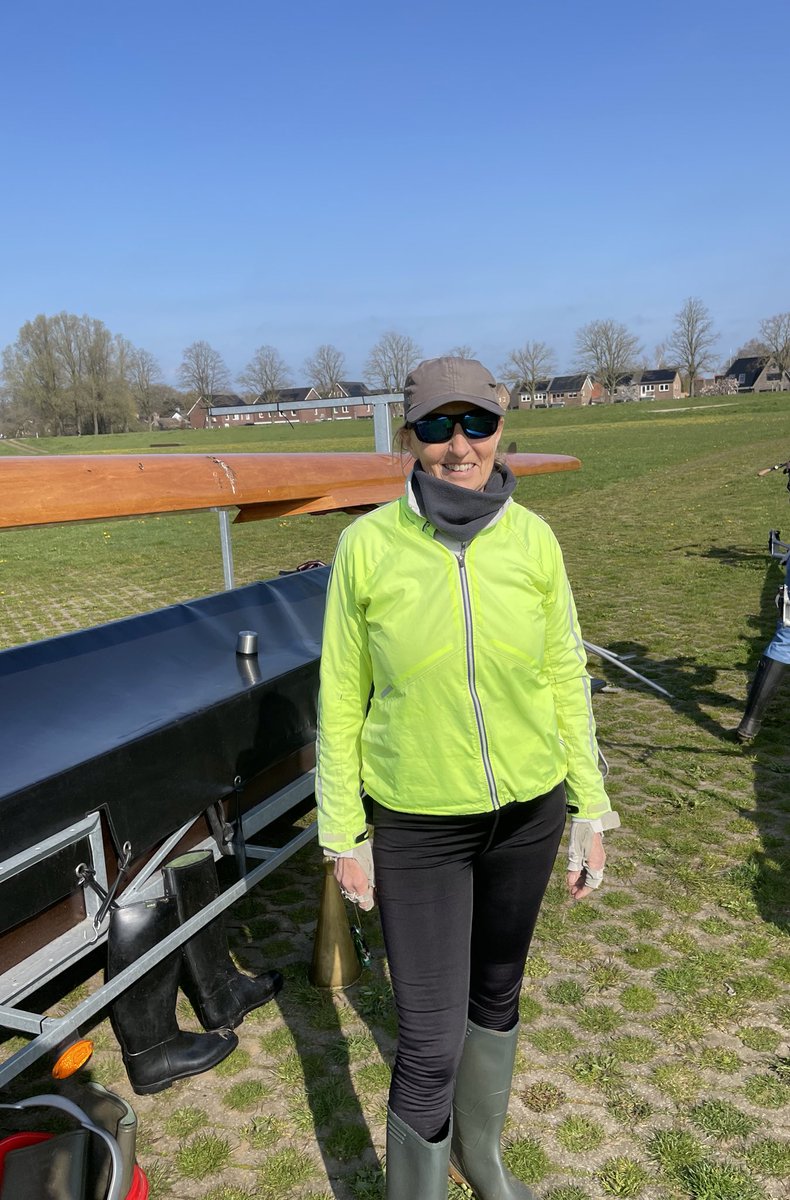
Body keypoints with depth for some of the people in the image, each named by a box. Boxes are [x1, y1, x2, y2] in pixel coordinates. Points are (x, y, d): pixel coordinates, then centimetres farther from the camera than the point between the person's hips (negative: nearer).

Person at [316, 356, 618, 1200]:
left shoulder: (532, 539, -8)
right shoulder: (368, 544, -14)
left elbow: (565, 678, 1)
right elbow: (341, 698, -7)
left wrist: (591, 812, 3)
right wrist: (343, 836, -3)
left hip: (527, 812, 3)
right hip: (416, 825, -3)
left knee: (497, 993, 23)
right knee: (431, 1040, 3)